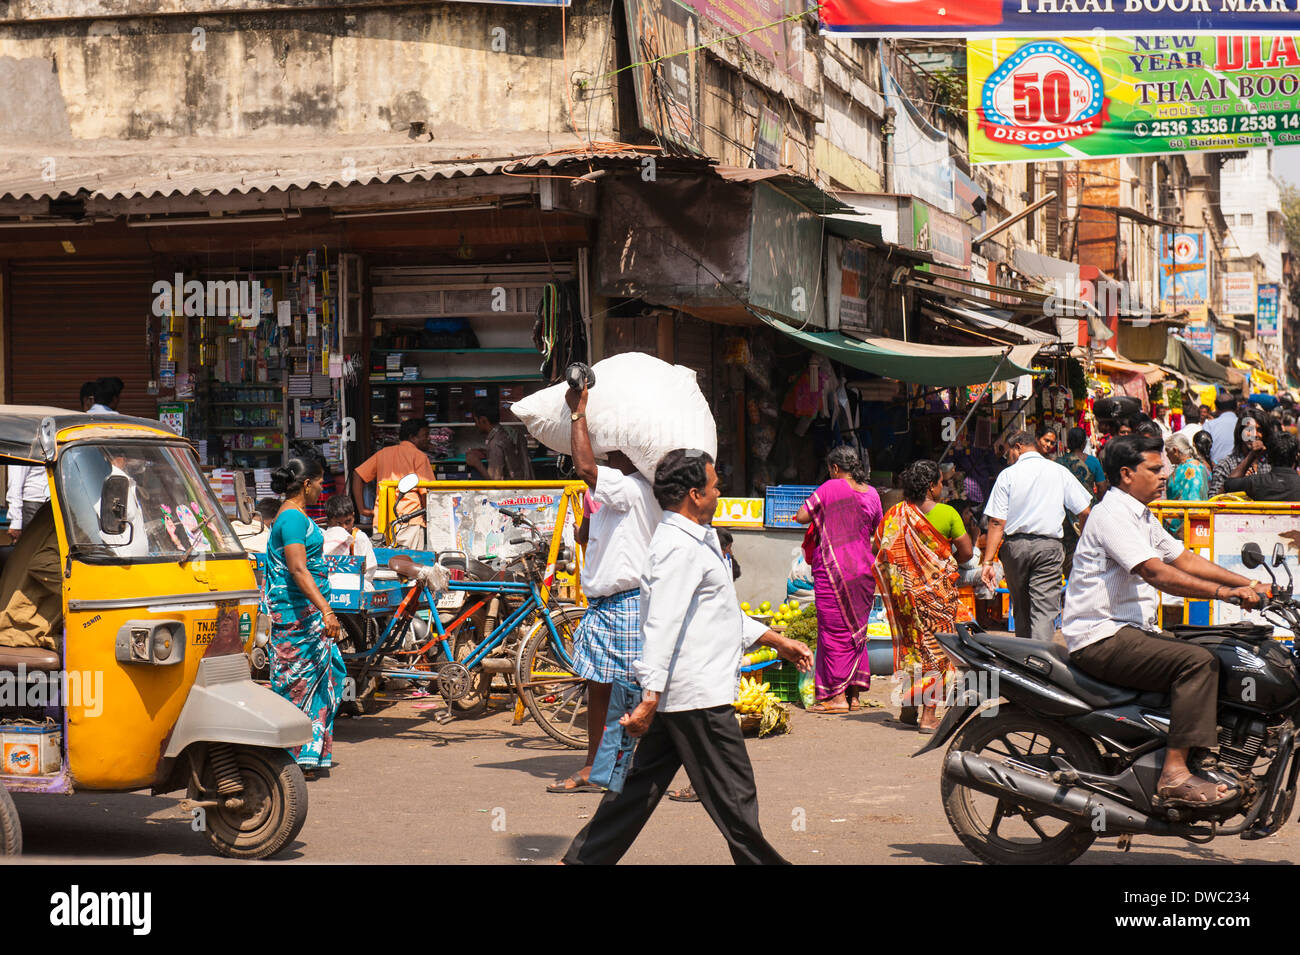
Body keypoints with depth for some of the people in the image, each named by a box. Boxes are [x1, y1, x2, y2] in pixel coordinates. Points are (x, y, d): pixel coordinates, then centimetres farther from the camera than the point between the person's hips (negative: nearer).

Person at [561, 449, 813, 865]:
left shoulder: (696, 541, 18)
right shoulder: (680, 548, -17)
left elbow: (719, 613, 28)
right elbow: (661, 627, -23)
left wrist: (776, 640, 29)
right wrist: (650, 700, -27)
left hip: (677, 694, 11)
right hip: (697, 695, -11)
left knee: (642, 783, 12)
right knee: (733, 795, 0)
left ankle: (583, 858, 15)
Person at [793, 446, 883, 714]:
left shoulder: (831, 488, -9)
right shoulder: (871, 493, 7)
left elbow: (802, 517, -8)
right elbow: (878, 530, 19)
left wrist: (820, 512, 11)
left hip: (834, 568, -6)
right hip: (864, 568, 6)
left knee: (834, 630, -2)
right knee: (856, 629, 13)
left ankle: (837, 696, -3)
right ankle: (854, 693, 16)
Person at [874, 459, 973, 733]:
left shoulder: (894, 514, 0)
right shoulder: (946, 513, -8)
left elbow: (877, 549, 2)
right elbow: (966, 552, -7)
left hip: (903, 589, 4)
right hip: (937, 591, -4)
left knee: (909, 645, 17)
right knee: (935, 648, 2)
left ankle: (907, 708, 20)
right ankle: (928, 715, -2)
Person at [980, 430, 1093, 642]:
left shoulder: (1007, 475, 0)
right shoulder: (1059, 472, 5)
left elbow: (997, 523, -6)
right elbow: (1084, 513, 4)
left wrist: (988, 562, -7)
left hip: (1015, 545, 1)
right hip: (1049, 545, -1)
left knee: (1021, 608, 17)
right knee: (1044, 610, -7)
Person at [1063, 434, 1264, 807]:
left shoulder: (1141, 517, 20)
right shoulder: (1112, 514, -14)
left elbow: (1184, 559, 19)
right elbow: (1156, 573, -25)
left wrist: (1247, 584, 9)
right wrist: (1224, 592, -29)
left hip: (1130, 630, 11)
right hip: (1101, 638, -11)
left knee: (1211, 657, 8)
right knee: (1197, 661, -25)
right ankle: (1175, 774, -29)